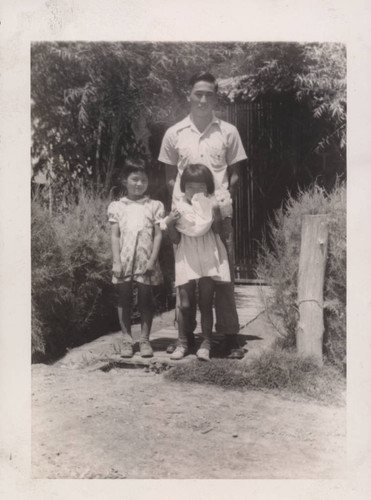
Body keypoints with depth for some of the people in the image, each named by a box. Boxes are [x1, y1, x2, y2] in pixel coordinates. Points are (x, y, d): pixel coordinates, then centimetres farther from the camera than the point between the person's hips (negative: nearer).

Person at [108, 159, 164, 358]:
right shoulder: (117, 206, 6)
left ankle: (144, 340, 13)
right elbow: (114, 235, 3)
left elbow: (158, 234, 1)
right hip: (124, 260, 1)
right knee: (124, 299, 6)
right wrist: (116, 261, -5)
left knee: (145, 299, 4)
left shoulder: (154, 206, 5)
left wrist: (152, 259, -7)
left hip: (145, 260, 0)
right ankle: (126, 340, 15)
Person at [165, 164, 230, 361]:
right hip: (186, 260, 1)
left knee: (206, 304, 5)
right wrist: (169, 223, -15)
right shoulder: (179, 207, 2)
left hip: (208, 259, 0)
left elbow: (219, 232, -6)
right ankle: (182, 343, 16)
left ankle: (206, 343, 15)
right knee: (185, 304, 2)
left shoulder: (211, 205, 1)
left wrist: (216, 215, -19)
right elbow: (175, 239, 1)